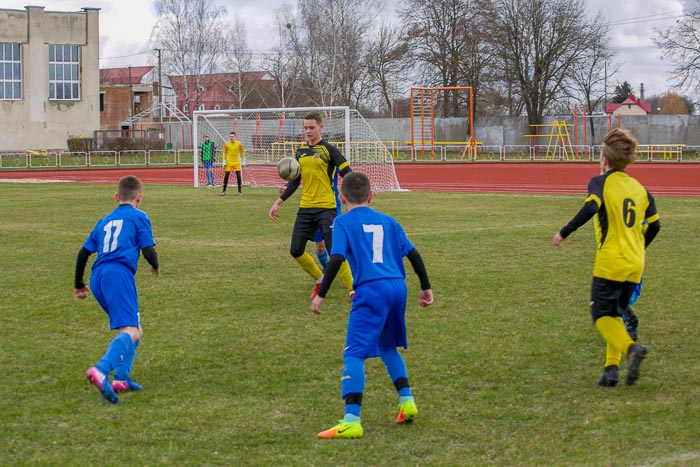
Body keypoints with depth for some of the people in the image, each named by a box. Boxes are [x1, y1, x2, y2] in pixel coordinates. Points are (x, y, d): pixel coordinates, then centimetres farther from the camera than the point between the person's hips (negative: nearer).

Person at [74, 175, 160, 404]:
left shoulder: (104, 221, 26)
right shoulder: (139, 217, 11)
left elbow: (83, 253, 22)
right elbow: (148, 251, 1)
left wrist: (79, 285, 32)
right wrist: (156, 266, 22)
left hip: (97, 277, 7)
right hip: (119, 273, -7)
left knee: (132, 325, 20)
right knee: (131, 331, -17)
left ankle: (122, 378, 5)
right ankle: (101, 370, -42)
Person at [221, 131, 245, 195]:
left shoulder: (239, 144, -1)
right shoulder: (227, 144, 0)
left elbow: (242, 151, 10)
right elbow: (224, 152, 9)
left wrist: (243, 160, 6)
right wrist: (224, 160, 1)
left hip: (237, 162, 0)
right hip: (228, 162, 0)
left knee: (238, 175, -4)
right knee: (226, 175, -3)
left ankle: (239, 190, 6)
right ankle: (224, 190, 7)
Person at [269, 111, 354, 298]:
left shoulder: (328, 149, -6)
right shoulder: (300, 151, 12)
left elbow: (348, 174, -10)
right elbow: (295, 181, 20)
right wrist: (278, 203, 18)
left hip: (326, 208, -6)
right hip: (305, 208, 6)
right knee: (296, 251, 5)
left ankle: (352, 289, -1)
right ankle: (321, 280, 26)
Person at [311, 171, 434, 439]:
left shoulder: (344, 223, 5)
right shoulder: (387, 221, 19)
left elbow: (336, 259, -8)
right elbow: (413, 254, 16)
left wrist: (321, 294, -6)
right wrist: (426, 287, 25)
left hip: (371, 290, -6)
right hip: (398, 287, 6)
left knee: (354, 353, -9)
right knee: (387, 346, 27)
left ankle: (352, 420, -19)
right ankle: (406, 400, 21)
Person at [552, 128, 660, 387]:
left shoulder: (600, 182, -4)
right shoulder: (640, 189, 13)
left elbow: (590, 209, -22)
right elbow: (654, 226, 16)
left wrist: (564, 233, -15)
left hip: (610, 262, -5)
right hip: (635, 265, 6)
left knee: (602, 315, 0)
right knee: (615, 315, 15)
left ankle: (631, 348, -24)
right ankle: (612, 367, 2)